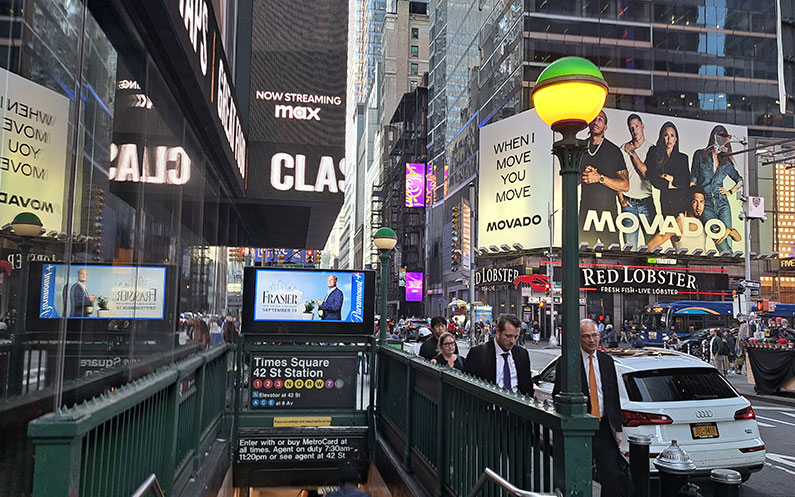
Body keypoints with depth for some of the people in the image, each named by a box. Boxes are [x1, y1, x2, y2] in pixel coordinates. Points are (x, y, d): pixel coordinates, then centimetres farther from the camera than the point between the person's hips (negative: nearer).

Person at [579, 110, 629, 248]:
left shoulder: (613, 151, 1)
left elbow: (625, 185, -4)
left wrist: (600, 178, -15)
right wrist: (583, 175, -7)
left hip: (608, 210, -2)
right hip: (585, 211, 3)